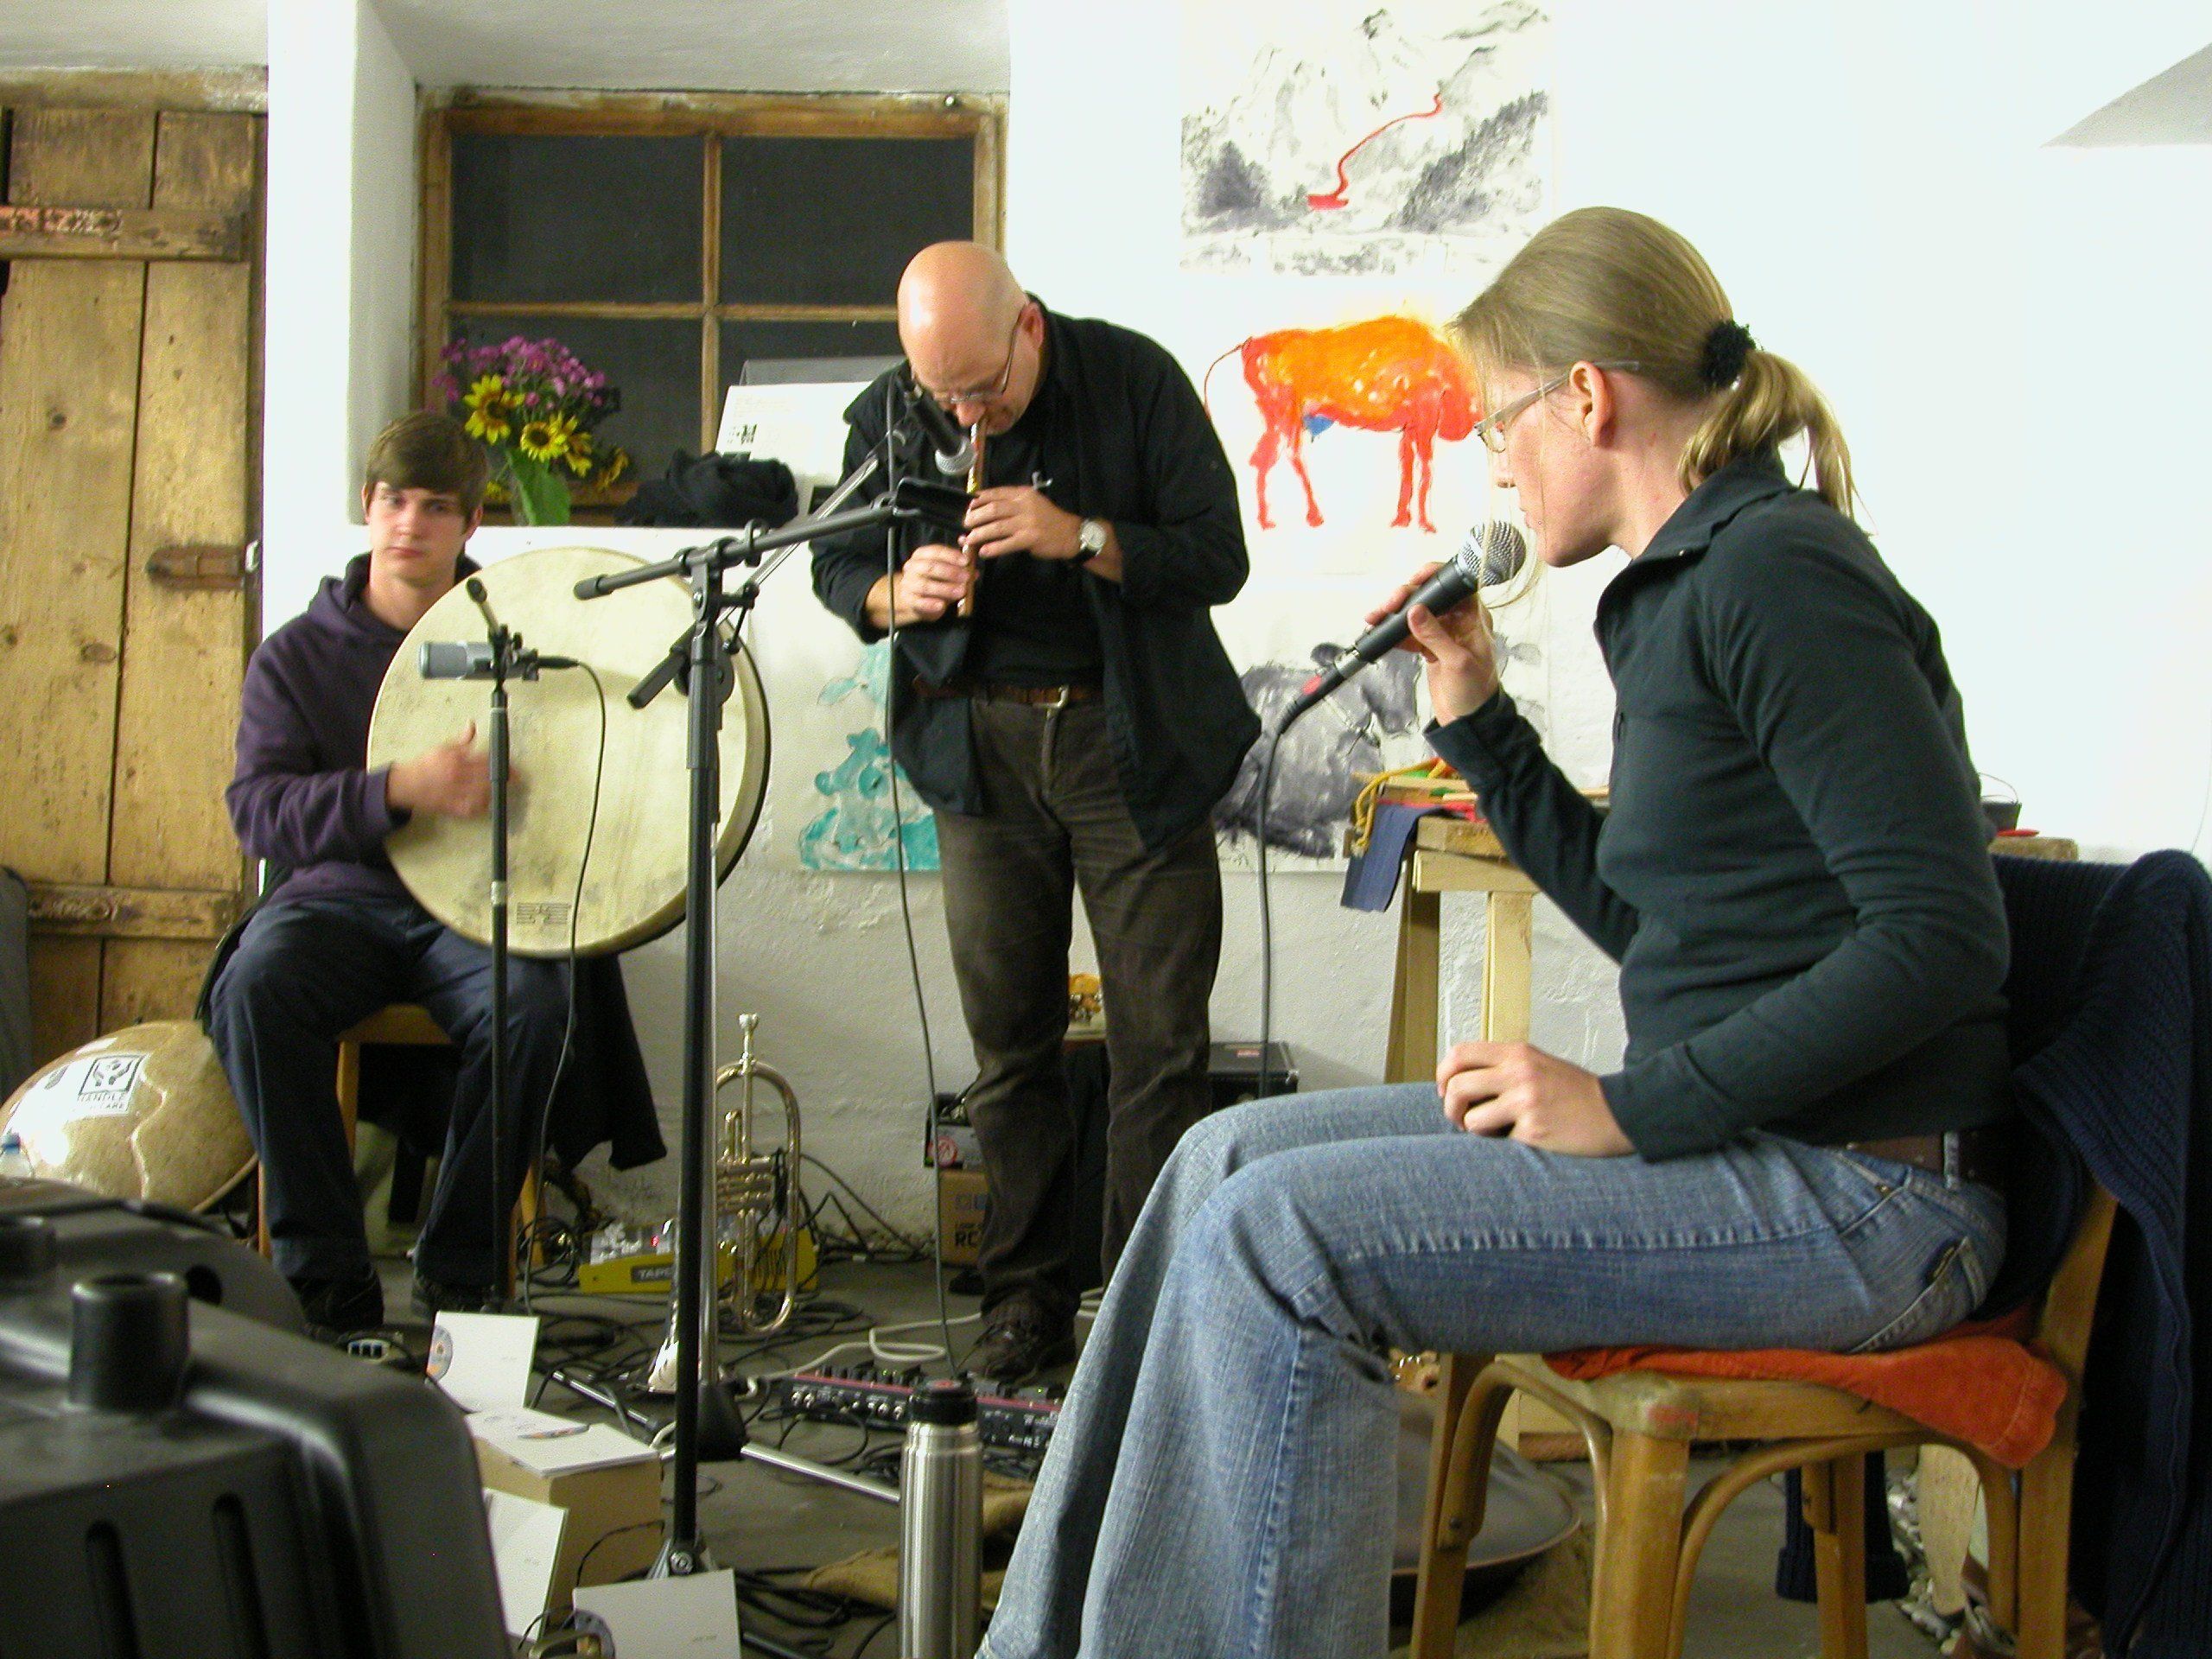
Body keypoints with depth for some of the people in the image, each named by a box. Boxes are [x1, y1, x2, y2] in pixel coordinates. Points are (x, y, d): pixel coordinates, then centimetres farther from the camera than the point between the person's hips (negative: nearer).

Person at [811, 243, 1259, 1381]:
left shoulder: (1136, 381, -6)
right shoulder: (890, 414, 1)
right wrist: (894, 593, -11)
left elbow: (1219, 558, -8)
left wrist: (1083, 539, -23)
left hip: (1134, 742, -2)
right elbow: (834, 564, 12)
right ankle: (1026, 1301, 13)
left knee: (1162, 1039, -5)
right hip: (984, 743, 2)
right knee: (1008, 1041, 3)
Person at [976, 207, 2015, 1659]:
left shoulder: (1777, 574, -15)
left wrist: (1635, 1106, -21)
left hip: (1858, 1199, -10)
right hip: (1744, 1143, 10)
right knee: (1233, 1158, 7)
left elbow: (1942, 931, -22)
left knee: (1279, 1241, -20)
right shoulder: (1684, 589, 15)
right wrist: (1479, 720, 15)